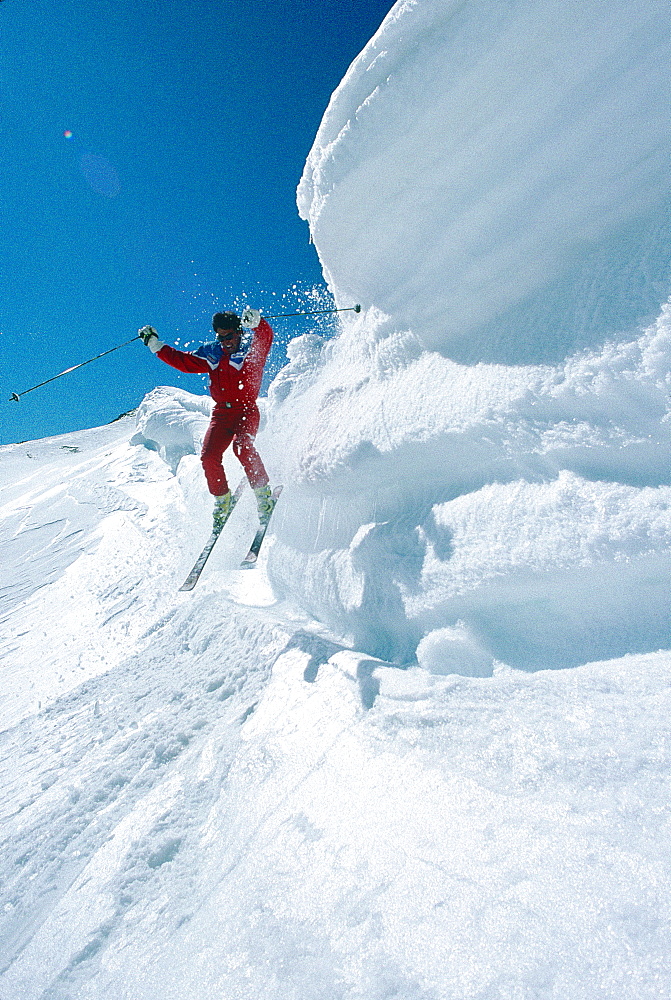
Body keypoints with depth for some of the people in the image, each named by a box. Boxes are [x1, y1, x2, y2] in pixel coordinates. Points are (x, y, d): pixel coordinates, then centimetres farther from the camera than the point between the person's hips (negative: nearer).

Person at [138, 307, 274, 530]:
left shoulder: (253, 352, 3)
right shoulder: (212, 354, 15)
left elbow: (266, 336, -17)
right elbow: (183, 361, 22)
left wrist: (255, 322, -38)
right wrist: (155, 344, 19)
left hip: (247, 411, -4)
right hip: (221, 413, 4)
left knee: (242, 447, -31)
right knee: (209, 456, -14)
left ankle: (263, 493, -19)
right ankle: (222, 502, 4)